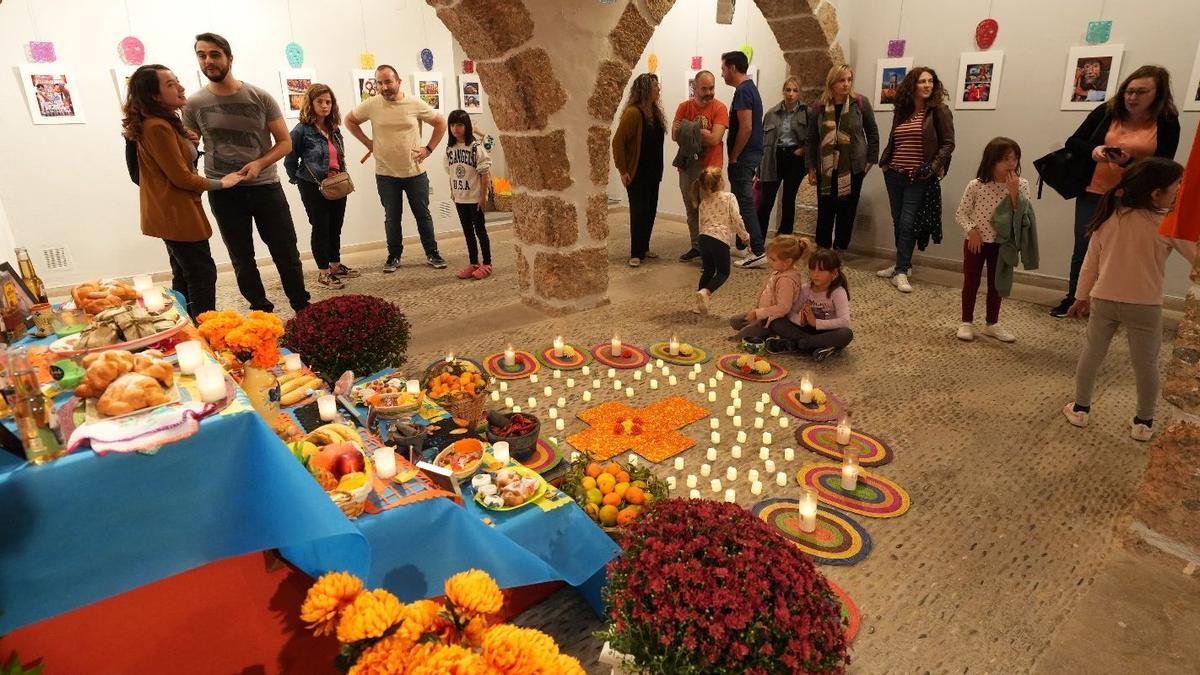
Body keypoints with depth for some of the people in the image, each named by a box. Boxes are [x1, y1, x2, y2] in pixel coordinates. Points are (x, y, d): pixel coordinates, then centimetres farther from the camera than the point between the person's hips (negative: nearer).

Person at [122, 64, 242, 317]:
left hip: (171, 214, 11)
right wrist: (221, 183, -6)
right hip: (177, 215, -11)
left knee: (184, 277, 17)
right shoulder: (157, 127, -19)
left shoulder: (164, 123, 13)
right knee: (203, 275, -5)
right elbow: (182, 177, -19)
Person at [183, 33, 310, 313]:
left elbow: (285, 142, -1)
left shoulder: (260, 97, -2)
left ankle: (303, 310, 18)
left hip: (265, 187, -1)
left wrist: (259, 164, -17)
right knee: (242, 259, 10)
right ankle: (261, 313, 22)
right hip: (222, 193, 1)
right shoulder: (194, 104, 1)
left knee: (287, 254, 4)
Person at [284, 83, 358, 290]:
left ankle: (336, 266, 28)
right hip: (314, 188, -6)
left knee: (335, 227, 13)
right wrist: (301, 182, 1)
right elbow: (290, 161, -6)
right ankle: (323, 273, 11)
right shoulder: (302, 130, -11)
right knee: (320, 228, 2)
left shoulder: (334, 129, 8)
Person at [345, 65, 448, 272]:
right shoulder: (371, 105, -4)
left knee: (423, 215, 8)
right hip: (386, 174, 0)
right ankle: (394, 256, 21)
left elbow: (441, 123, 5)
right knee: (392, 218, 9)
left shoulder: (415, 103, -5)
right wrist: (368, 143, 3)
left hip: (415, 172, 0)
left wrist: (429, 148, -1)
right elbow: (350, 120, 11)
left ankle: (432, 253, 19)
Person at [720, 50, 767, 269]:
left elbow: (745, 128, -22)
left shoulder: (742, 91, -15)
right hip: (750, 153, 10)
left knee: (745, 202, -8)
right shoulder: (749, 88, 17)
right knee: (741, 200, 17)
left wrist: (733, 157, -15)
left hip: (744, 155, -10)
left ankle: (758, 252, -8)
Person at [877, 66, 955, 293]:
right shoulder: (901, 111, 10)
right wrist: (885, 161, 8)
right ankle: (903, 264, 24)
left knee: (907, 224, -8)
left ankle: (901, 272, -2)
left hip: (918, 178, -5)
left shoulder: (938, 110, -4)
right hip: (894, 175, 5)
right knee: (898, 222, 11)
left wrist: (934, 167, -15)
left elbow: (948, 143, -5)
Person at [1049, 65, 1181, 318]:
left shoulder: (1167, 122, -2)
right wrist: (1092, 151, -20)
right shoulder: (1107, 110, 0)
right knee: (1083, 248, 7)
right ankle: (1072, 298, 20)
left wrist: (1129, 162, -25)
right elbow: (1073, 142, 2)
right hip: (1093, 194, 1)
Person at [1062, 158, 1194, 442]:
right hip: (1145, 305, -3)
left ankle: (1080, 408, 25)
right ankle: (1143, 422, 23)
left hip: (1103, 300, 3)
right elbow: (1194, 257, -4)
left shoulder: (1109, 215, -1)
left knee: (1092, 354, 15)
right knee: (1145, 364, 11)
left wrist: (1082, 296, 15)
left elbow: (1091, 260, 6)